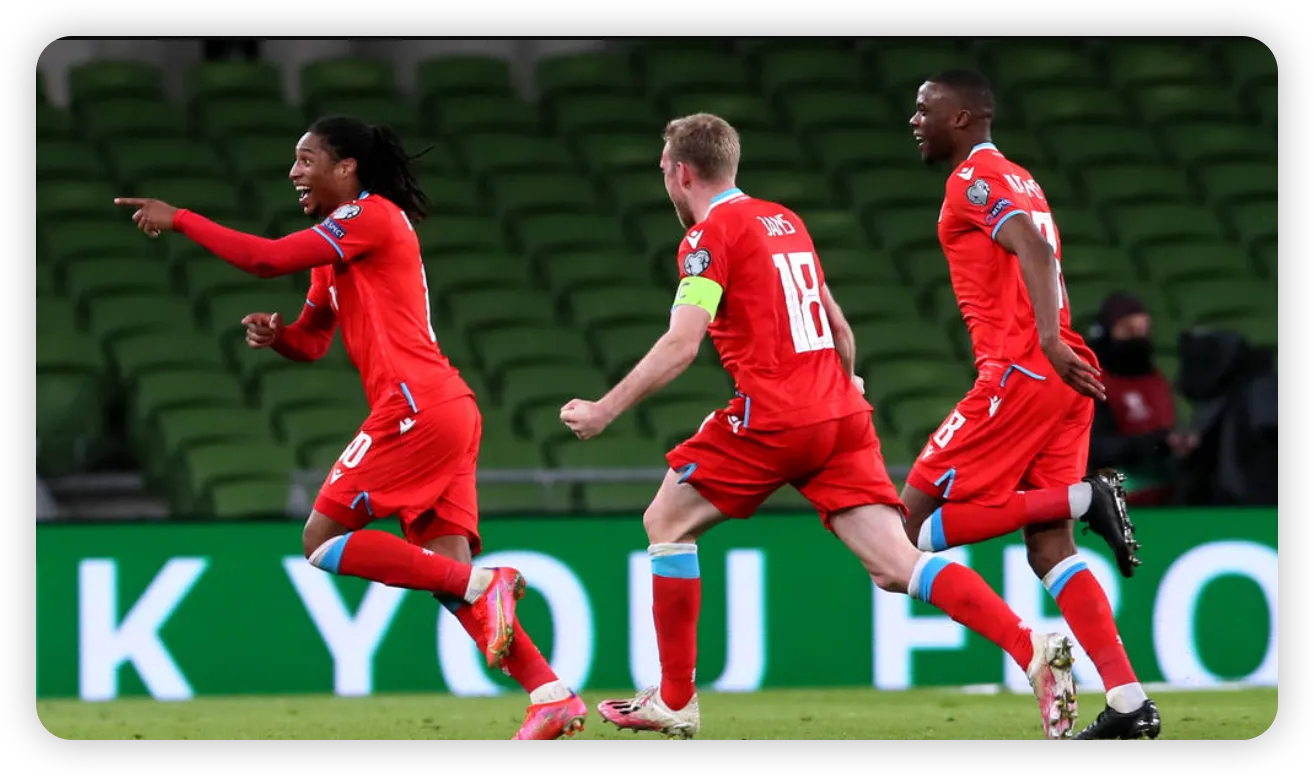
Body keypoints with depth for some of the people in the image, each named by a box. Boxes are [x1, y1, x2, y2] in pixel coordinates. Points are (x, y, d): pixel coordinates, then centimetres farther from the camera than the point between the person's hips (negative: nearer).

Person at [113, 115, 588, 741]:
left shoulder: (371, 215, -5)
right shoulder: (334, 248, 24)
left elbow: (267, 259, -14)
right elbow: (311, 341, 29)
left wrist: (178, 219, -5)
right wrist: (274, 334, 5)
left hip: (417, 406, -10)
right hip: (448, 409, 10)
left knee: (323, 541, -7)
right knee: (447, 569, 2)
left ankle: (484, 584, -15)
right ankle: (553, 697, -9)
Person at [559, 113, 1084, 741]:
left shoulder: (711, 234, -3)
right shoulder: (785, 222, 19)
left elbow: (681, 344, -13)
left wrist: (604, 411, -6)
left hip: (774, 418, -7)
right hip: (841, 415, 7)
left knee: (666, 522, 11)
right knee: (896, 566, -2)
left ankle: (675, 701, 12)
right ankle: (1035, 652, -22)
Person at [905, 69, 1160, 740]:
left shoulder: (974, 180, -5)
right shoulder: (1020, 181, 23)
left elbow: (1033, 250, -20)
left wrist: (1048, 341, -31)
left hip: (1020, 374, -9)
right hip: (1064, 381, 9)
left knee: (922, 526, -4)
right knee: (1048, 551, 6)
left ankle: (1084, 500, -14)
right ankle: (1129, 703, -4)